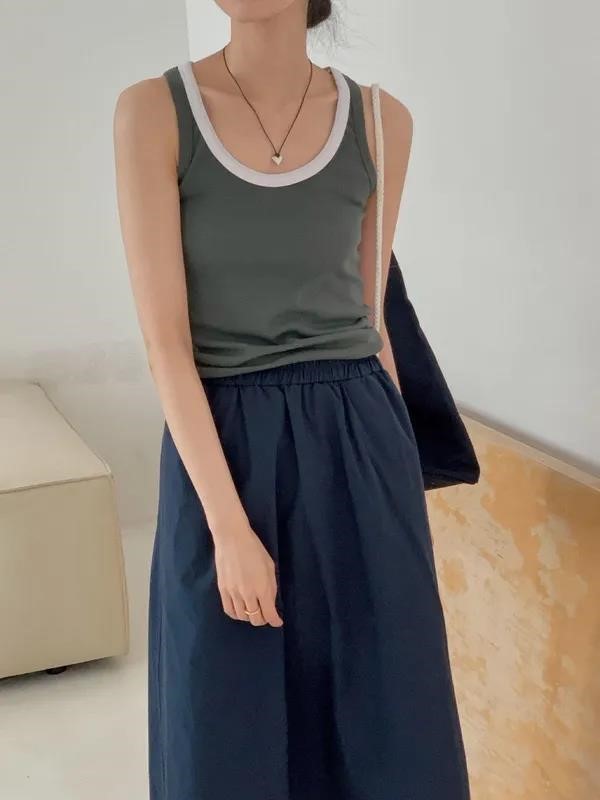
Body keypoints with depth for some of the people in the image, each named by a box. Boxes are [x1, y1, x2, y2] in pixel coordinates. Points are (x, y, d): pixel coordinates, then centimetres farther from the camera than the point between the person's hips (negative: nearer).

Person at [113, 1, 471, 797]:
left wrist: (399, 475, 13)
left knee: (383, 720, 11)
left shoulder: (381, 120, 3)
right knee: (230, 734, 11)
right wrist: (230, 527, -16)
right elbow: (165, 338, -11)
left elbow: (367, 316, 10)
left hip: (355, 450, 2)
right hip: (224, 451, -2)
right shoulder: (152, 112, -6)